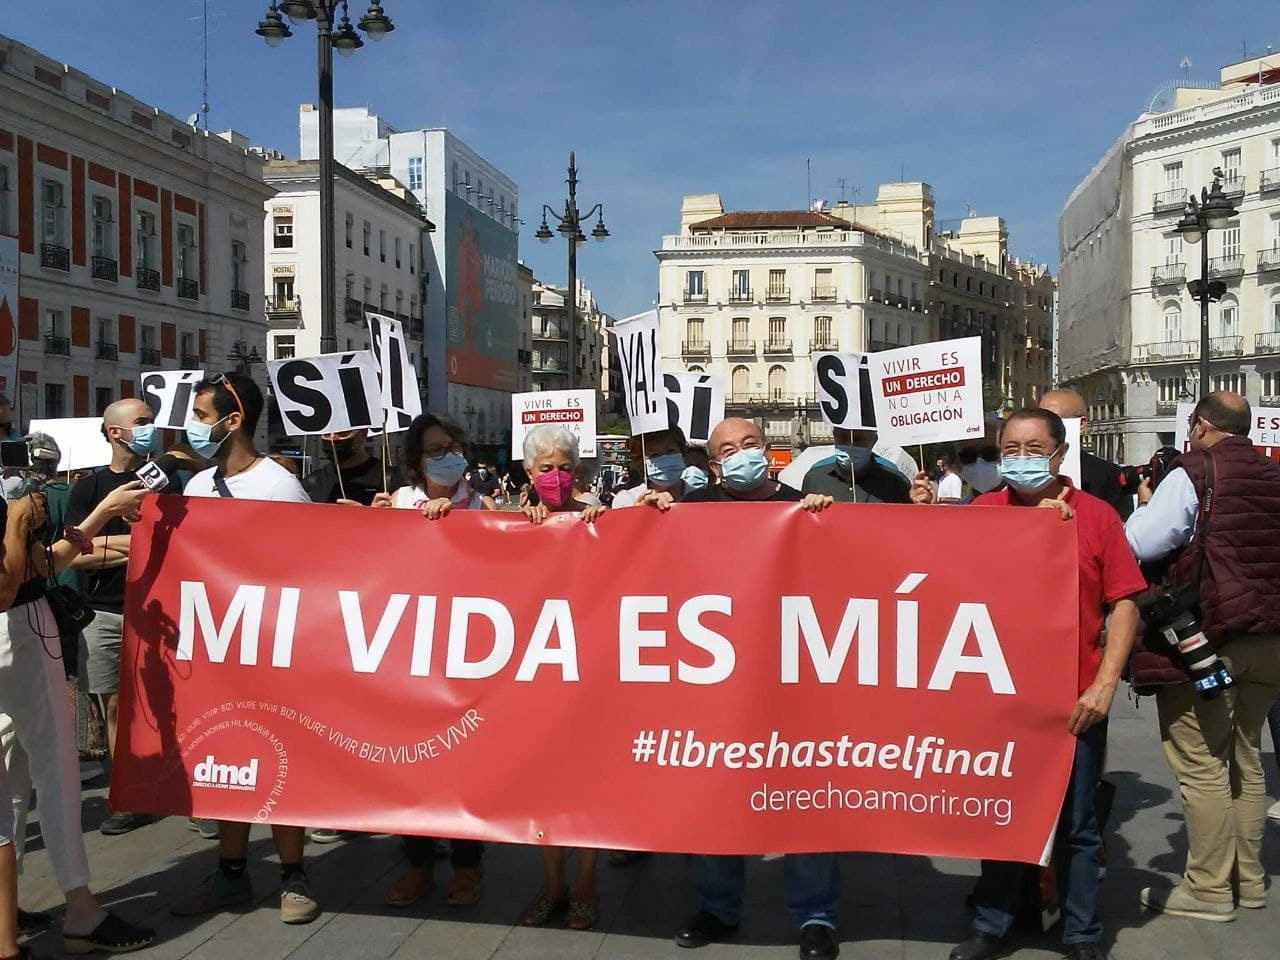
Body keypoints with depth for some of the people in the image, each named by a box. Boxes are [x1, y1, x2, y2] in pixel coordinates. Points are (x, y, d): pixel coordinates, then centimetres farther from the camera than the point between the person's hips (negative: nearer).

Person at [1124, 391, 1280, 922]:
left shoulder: (1191, 475, -10)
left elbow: (1139, 543, -14)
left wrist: (1146, 504, 4)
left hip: (1209, 636, -7)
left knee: (1202, 764, 0)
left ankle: (1209, 888, 4)